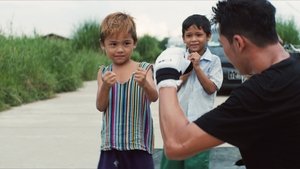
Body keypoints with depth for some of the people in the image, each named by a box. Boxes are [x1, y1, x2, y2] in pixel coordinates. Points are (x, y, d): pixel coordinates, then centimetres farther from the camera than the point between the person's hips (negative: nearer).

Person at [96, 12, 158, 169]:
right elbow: (100, 106, -1)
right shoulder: (104, 73, 5)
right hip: (112, 143, 2)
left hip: (138, 143, -2)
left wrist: (144, 83, -35)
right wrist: (105, 86, -21)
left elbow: (154, 97, -14)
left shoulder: (144, 69, -2)